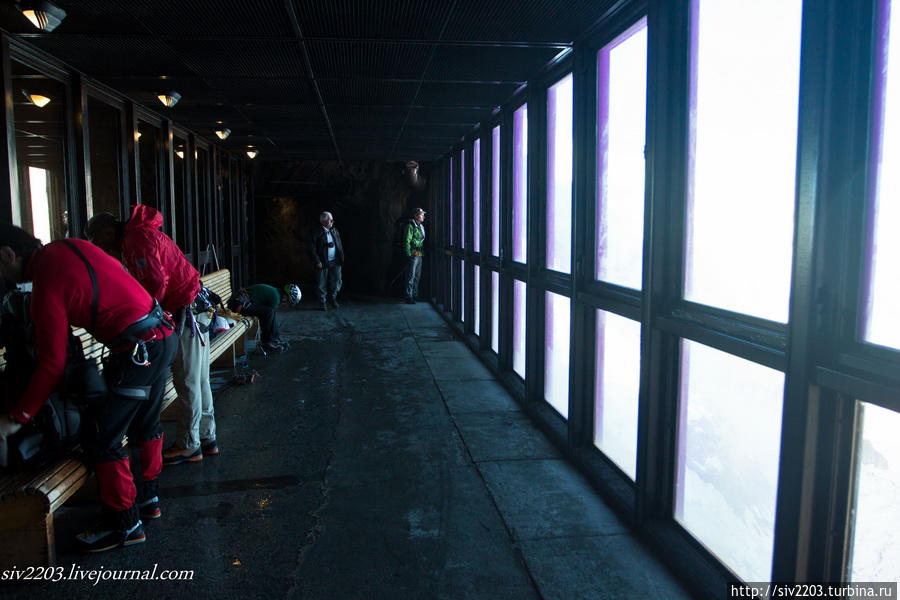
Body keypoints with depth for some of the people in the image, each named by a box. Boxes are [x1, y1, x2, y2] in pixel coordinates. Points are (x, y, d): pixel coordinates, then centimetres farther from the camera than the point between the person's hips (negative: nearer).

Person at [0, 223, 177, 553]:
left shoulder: (47, 286, -14)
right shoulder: (69, 246, 7)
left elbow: (52, 365, -13)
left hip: (139, 349, -9)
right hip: (162, 334, 9)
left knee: (101, 434, 2)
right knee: (145, 423, 23)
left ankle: (123, 523, 14)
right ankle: (148, 495, 39)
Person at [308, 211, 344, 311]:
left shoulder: (334, 231, 9)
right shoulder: (316, 232, -9)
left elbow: (340, 245, 14)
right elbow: (312, 248, -11)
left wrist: (341, 258, 6)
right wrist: (317, 261, -15)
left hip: (335, 262, 5)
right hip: (323, 263, -4)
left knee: (337, 282, 7)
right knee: (322, 284, 5)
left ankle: (332, 297, 32)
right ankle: (322, 303, 19)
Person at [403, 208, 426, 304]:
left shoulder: (421, 226, 16)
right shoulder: (410, 226, -11)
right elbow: (407, 241, -15)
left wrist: (423, 252, 15)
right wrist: (409, 254, -18)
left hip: (419, 254, 9)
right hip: (413, 254, -9)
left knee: (417, 275, 14)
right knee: (411, 275, -7)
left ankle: (414, 295, 23)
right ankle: (409, 297, -4)